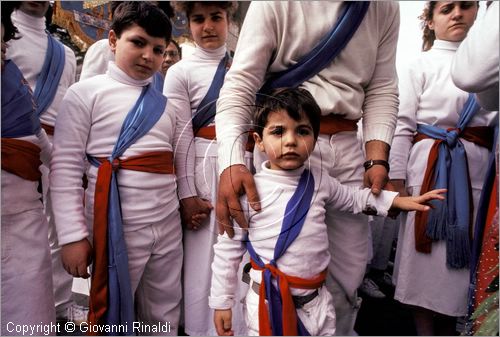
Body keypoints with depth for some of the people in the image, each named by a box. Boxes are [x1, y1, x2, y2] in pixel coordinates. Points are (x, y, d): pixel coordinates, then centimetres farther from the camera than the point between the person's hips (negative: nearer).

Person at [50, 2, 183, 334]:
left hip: (169, 225, 5)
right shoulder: (85, 92, -3)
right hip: (117, 227, -4)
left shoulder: (166, 102, 11)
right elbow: (65, 168, -7)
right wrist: (73, 235, -11)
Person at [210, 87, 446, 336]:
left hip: (316, 300, 5)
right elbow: (228, 250, -8)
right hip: (268, 303, -4)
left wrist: (398, 200, 13)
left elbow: (353, 198, 19)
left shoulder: (319, 180, -1)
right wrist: (222, 303, -3)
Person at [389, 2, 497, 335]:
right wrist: (397, 179, -11)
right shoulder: (421, 65, 1)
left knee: (464, 253, 10)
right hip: (429, 168, -4)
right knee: (426, 255, 1)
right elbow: (403, 126, -5)